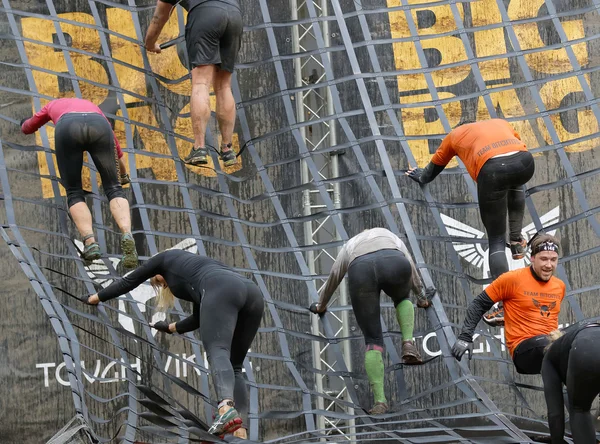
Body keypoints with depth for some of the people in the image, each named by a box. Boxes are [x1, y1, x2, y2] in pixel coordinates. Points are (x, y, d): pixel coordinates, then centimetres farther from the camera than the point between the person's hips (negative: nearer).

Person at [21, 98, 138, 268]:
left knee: (74, 192, 8)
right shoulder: (93, 107, 47)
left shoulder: (54, 105, 44)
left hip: (67, 129, -1)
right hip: (98, 127, 1)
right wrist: (123, 175, 69)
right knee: (113, 189, 5)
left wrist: (26, 123, 83)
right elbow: (117, 150, 53)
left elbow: (27, 128, 59)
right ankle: (127, 236, -23)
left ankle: (90, 242, -16)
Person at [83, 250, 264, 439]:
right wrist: (170, 327, 68)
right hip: (253, 292, 7)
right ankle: (240, 432, -8)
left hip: (222, 290, -7)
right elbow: (199, 318, 52)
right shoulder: (194, 270, 45)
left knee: (217, 352, -22)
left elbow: (128, 282, 34)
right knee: (233, 365, 10)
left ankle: (227, 409, -50)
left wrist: (95, 298, 47)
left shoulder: (167, 258, 28)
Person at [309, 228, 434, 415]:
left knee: (373, 339, 7)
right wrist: (422, 297, 64)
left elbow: (333, 277, 52)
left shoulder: (350, 245, 42)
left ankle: (379, 399, -3)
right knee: (402, 298, 34)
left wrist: (321, 305, 66)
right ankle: (408, 343, 10)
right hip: (394, 264, 0)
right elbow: (412, 268, 51)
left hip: (360, 271, 0)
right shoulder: (390, 236, 43)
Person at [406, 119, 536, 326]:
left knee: (496, 241, 5)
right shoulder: (500, 123, 38)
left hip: (492, 169, -2)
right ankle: (517, 239, 29)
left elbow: (434, 166, 48)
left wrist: (421, 177, 70)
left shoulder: (455, 135, 33)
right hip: (524, 162, 2)